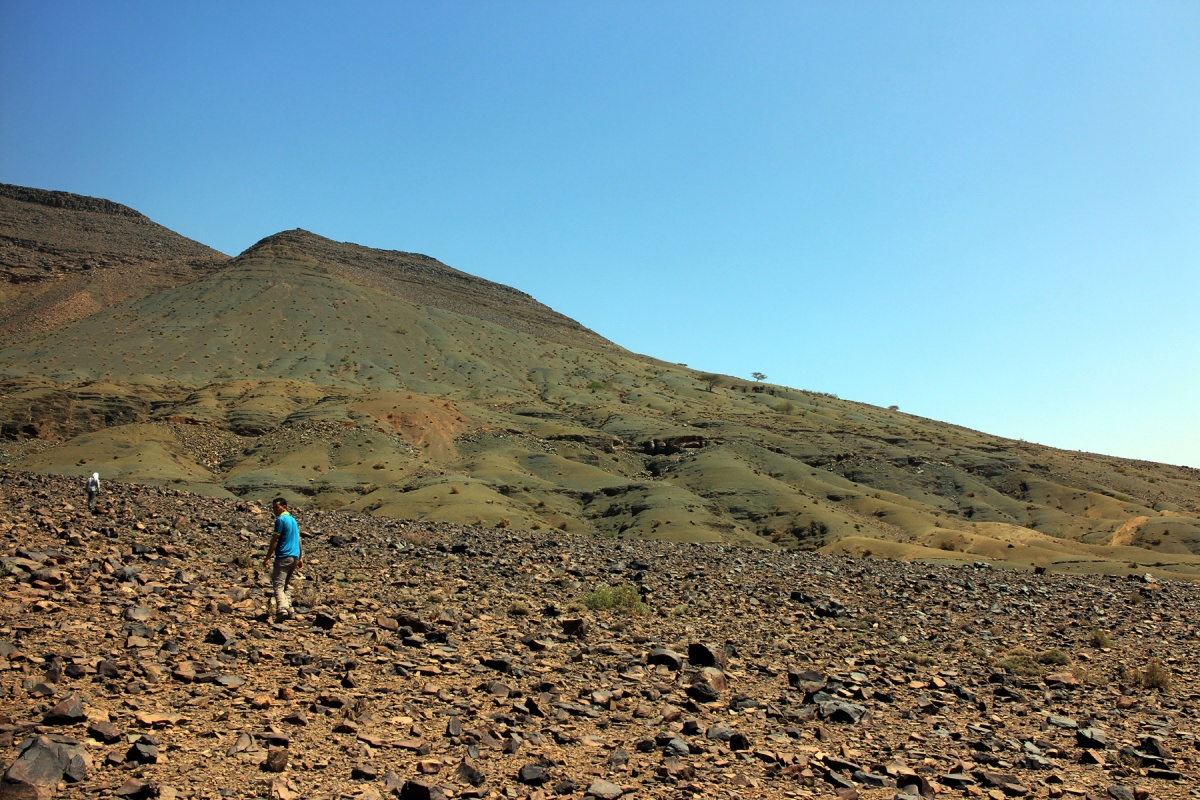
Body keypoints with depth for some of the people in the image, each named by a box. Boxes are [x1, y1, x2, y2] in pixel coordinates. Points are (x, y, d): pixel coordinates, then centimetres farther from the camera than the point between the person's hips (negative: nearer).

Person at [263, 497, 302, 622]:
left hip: (283, 557, -8)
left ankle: (282, 609, -31)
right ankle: (290, 611, 11)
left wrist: (268, 558, -7)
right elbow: (298, 540, 20)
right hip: (295, 556, 8)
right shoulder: (293, 519, 18)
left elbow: (275, 540, -11)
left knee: (278, 585, -12)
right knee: (285, 585, 17)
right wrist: (300, 557, 23)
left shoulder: (281, 519, -8)